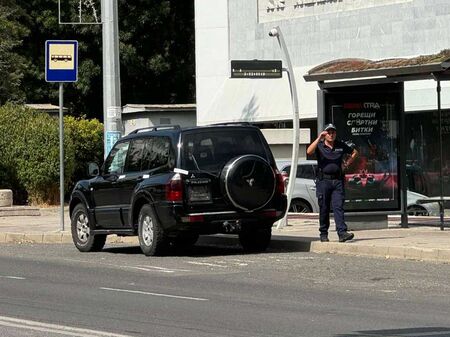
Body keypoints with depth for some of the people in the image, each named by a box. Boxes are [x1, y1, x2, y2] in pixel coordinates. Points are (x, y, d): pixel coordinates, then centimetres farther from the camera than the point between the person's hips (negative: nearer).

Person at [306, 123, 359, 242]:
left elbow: (354, 152, 27)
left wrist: (347, 163, 13)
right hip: (323, 180, -1)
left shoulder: (341, 146, 11)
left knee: (338, 207, -9)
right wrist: (319, 138, -22)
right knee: (324, 208, 4)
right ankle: (323, 234, 14)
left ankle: (342, 232, -18)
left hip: (337, 181, 1)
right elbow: (309, 151, -18)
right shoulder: (319, 146, 3)